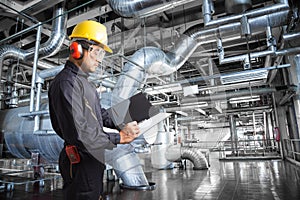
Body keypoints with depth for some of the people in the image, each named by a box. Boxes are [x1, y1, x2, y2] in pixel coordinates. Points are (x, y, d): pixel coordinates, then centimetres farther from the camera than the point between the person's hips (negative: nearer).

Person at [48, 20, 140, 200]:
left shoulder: (83, 81, 13)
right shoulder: (66, 83, -21)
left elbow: (99, 113, 15)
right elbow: (80, 133, -28)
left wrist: (123, 126, -1)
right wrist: (118, 138, -19)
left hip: (94, 159, 10)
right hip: (81, 163, -10)